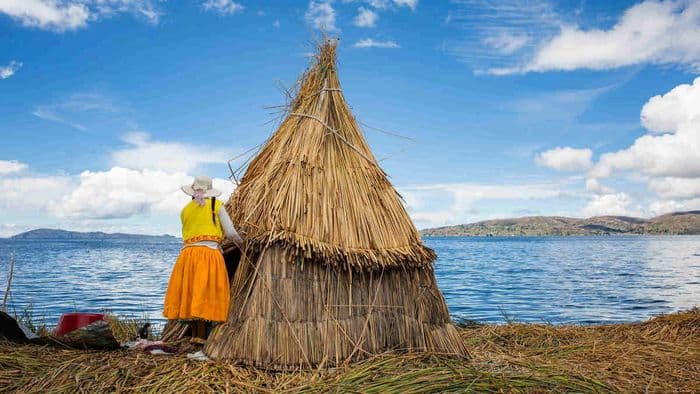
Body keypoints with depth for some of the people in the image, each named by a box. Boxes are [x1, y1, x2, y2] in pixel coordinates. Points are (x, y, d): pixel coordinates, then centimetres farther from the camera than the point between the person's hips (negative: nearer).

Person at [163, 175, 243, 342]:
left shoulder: (185, 210, 15)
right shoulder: (216, 206, 3)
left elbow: (190, 232, 16)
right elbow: (231, 233, 0)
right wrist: (243, 246, 17)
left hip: (188, 253, 4)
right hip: (210, 253, -4)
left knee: (190, 294, 11)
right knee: (206, 295, 0)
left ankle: (194, 334, 20)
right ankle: (201, 336, 3)